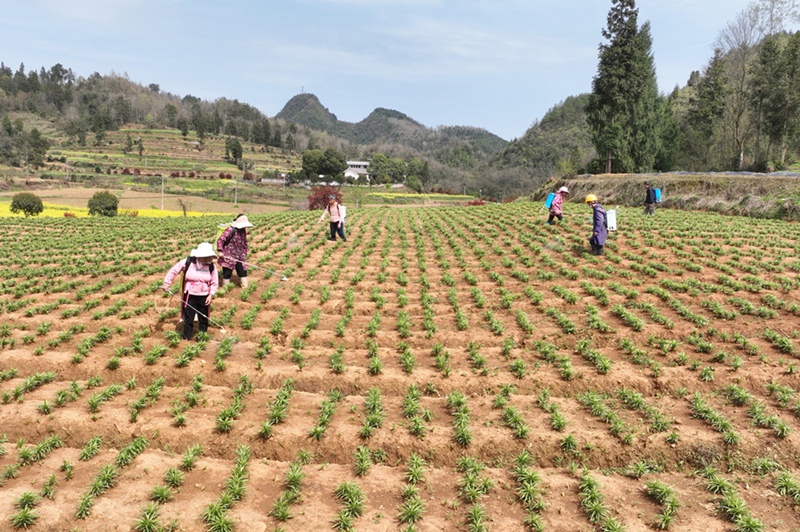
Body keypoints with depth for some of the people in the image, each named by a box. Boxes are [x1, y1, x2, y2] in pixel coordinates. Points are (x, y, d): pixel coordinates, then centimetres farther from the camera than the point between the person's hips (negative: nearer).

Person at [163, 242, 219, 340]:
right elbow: (174, 271, 0)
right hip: (190, 296, -1)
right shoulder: (187, 262, -12)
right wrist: (166, 283, -1)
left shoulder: (211, 266, -7)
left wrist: (211, 295, -10)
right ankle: (186, 339, 15)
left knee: (203, 320, 11)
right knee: (188, 320, 4)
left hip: (204, 297, 2)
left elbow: (214, 283, 0)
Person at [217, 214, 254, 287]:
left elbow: (244, 244, 18)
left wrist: (244, 255, 17)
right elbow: (220, 240, -19)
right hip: (229, 257, -7)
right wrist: (220, 251, -26)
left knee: (243, 272, 8)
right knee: (227, 273, 2)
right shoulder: (231, 230, -17)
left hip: (240, 257, 7)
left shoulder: (243, 231, 7)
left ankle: (245, 286, 16)